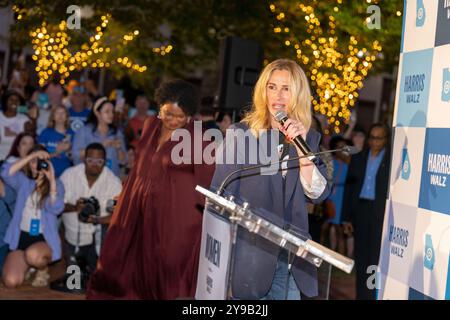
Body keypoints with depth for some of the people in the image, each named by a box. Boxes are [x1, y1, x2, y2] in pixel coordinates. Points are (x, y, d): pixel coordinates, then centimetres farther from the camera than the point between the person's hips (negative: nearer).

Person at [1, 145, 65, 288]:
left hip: (45, 239, -2)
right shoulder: (23, 181, 6)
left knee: (33, 255, -40)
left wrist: (52, 180, -21)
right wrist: (31, 156, -20)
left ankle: (43, 269, -1)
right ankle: (27, 265, 17)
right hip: (21, 237, 2)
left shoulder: (56, 184, 2)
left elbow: (56, 209, -16)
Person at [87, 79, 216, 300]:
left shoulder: (196, 139, -12)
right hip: (141, 211, 7)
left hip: (176, 216, -6)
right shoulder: (151, 126, 7)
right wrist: (127, 195, 22)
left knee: (170, 269, 1)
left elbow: (209, 181, -9)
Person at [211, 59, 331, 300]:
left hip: (290, 258, 3)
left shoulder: (309, 138, 8)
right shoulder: (241, 134, -2)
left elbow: (318, 194, -2)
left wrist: (301, 147, -12)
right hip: (249, 254, -3)